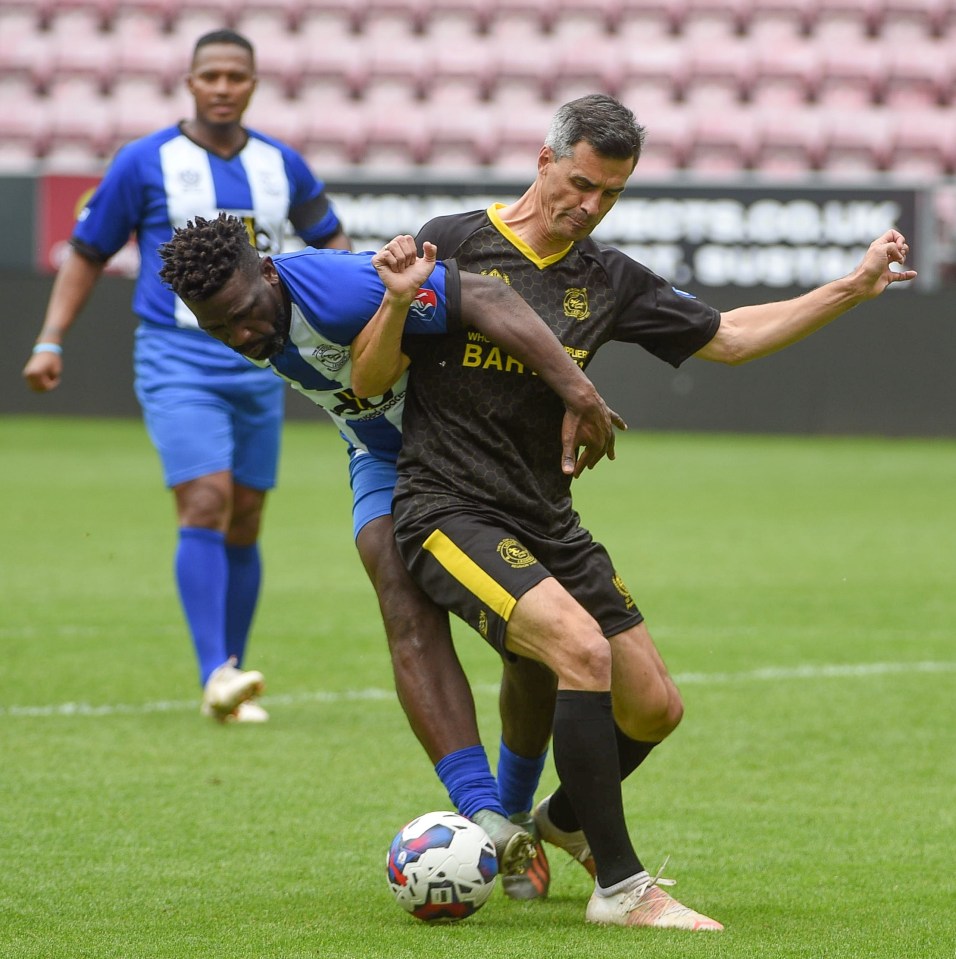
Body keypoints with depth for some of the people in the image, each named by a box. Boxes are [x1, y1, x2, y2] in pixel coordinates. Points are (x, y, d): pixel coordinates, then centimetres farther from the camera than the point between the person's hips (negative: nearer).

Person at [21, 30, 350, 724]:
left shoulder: (282, 166, 9)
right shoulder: (145, 163, -1)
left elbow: (328, 237, 23)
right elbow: (89, 252, 5)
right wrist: (51, 341, -2)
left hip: (258, 366, 4)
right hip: (177, 361, -4)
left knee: (243, 524, 6)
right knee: (206, 502, -19)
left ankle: (233, 680, 15)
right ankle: (215, 675, -24)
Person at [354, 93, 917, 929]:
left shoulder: (607, 280, 8)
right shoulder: (455, 246, -7)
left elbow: (729, 336, 16)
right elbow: (368, 380, -6)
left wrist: (854, 287, 10)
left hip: (548, 519, 7)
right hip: (448, 510, -7)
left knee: (654, 708, 6)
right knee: (582, 647, -29)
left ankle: (565, 820, 39)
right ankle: (619, 887, -21)